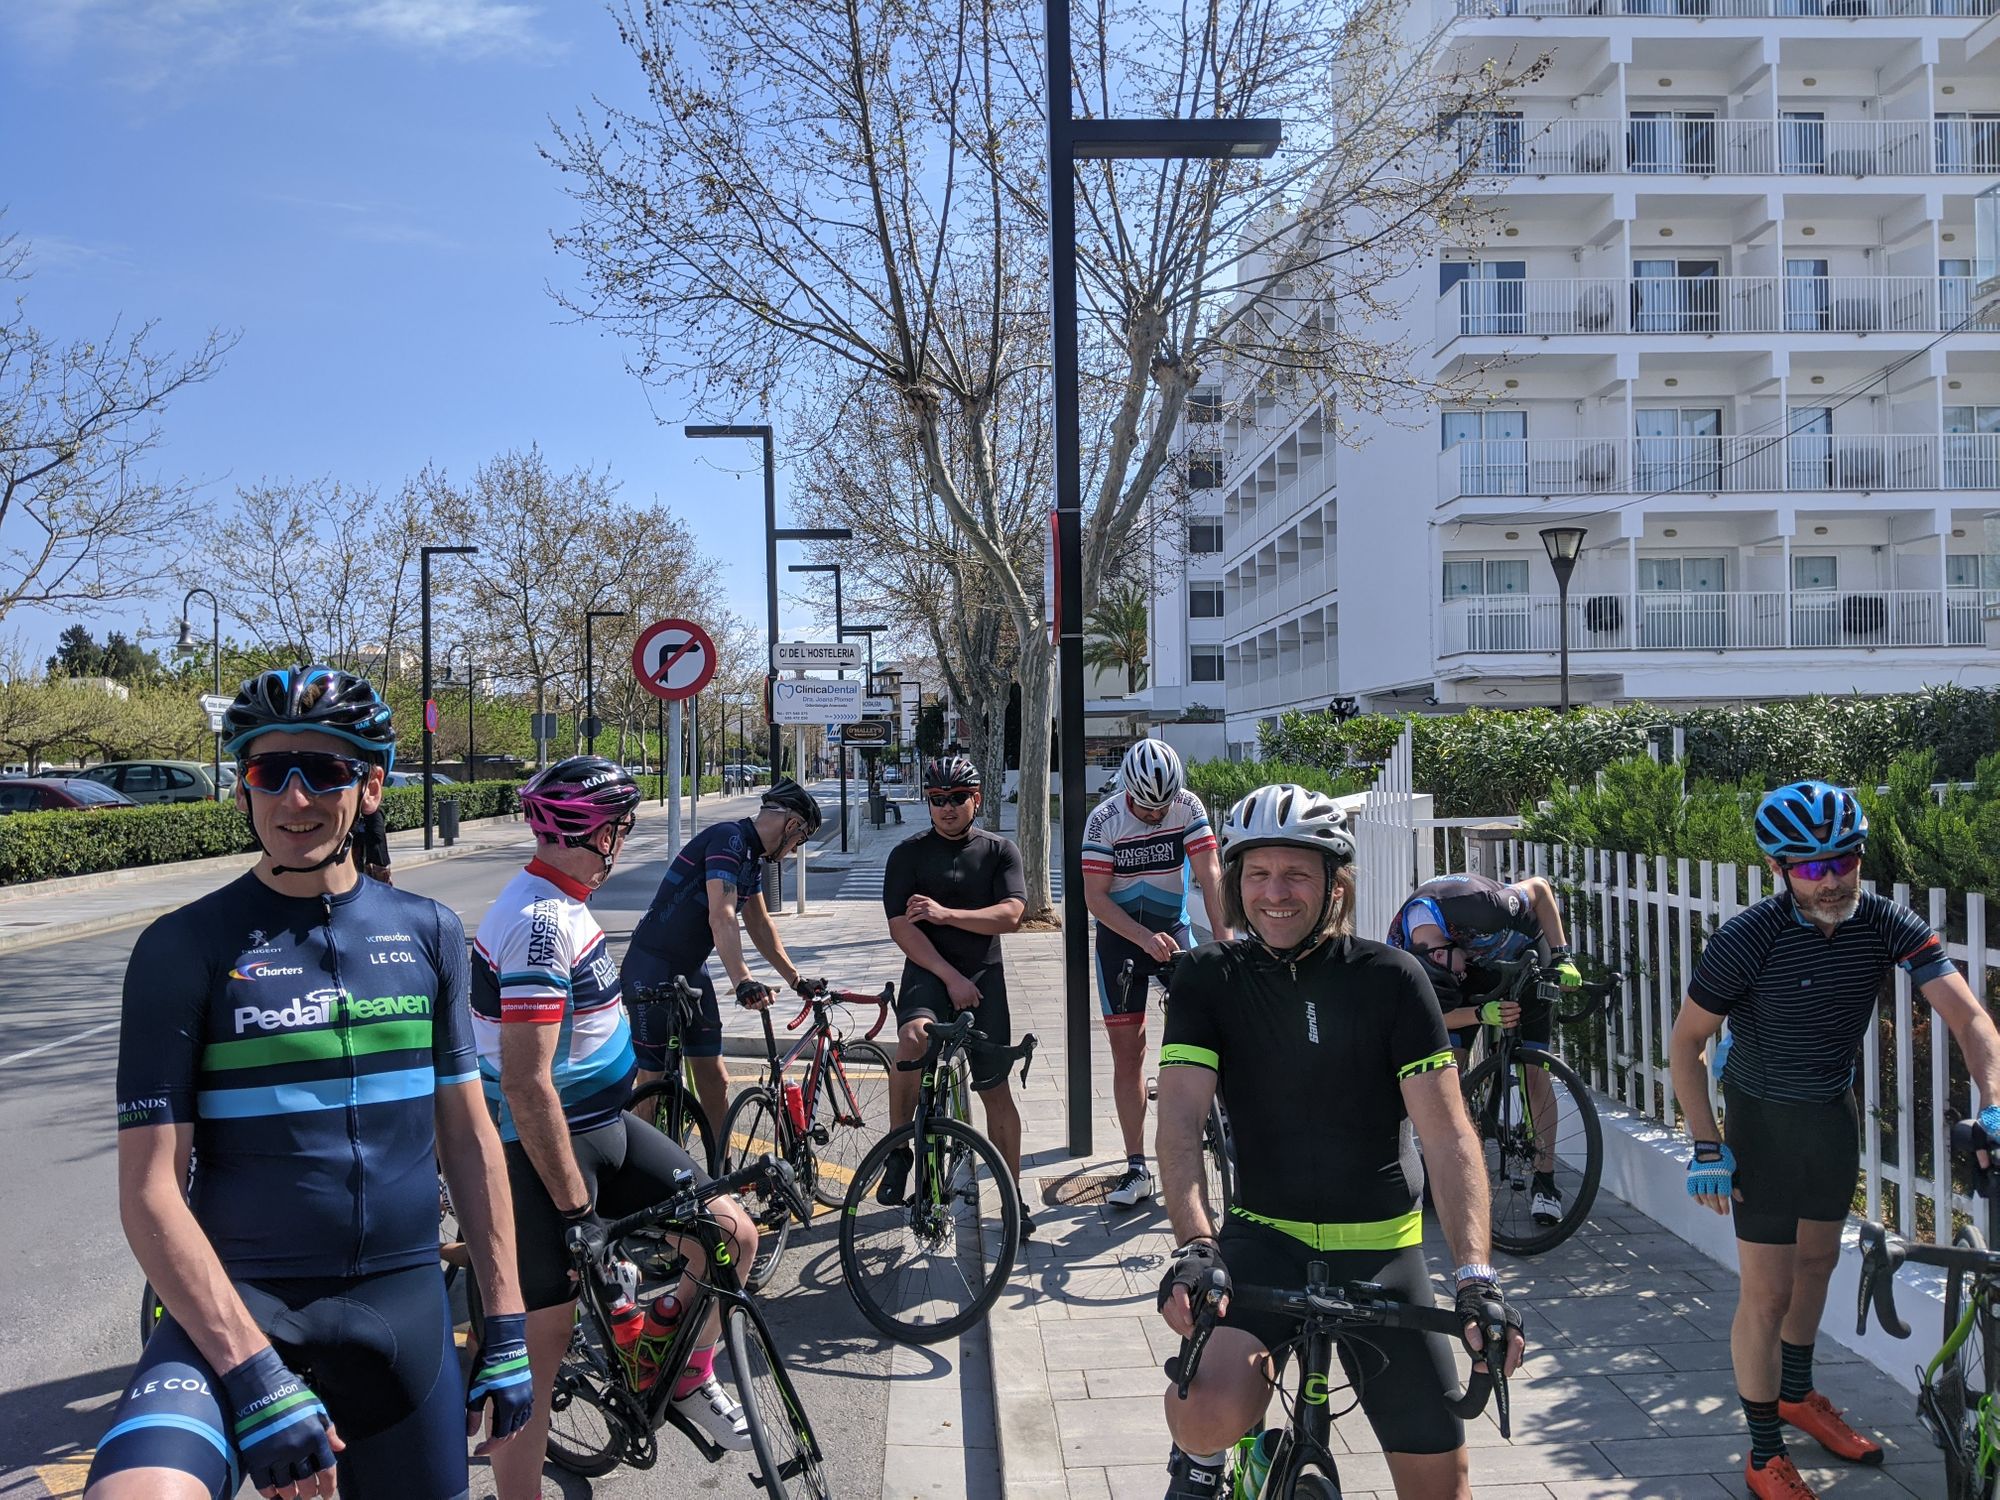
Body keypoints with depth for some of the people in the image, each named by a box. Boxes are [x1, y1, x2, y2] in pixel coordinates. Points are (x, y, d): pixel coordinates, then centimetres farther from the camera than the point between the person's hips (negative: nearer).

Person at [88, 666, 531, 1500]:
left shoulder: (428, 933, 5)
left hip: (405, 1312, 4)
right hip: (238, 1307, -4)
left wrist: (506, 1328, 7)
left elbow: (468, 1135, 8)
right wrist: (254, 1374, -18)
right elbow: (150, 1191, -9)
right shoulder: (184, 949, -6)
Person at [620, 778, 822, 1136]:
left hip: (691, 970, 9)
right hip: (652, 969, -9)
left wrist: (795, 977, 17)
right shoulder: (729, 839, -20)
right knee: (654, 1083, -3)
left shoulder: (753, 856, 10)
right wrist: (744, 982, -39)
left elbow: (759, 923, 18)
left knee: (715, 1080, 8)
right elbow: (722, 918, -31)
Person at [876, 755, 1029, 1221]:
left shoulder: (1000, 851, 6)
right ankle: (898, 1151, -13)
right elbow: (901, 927, -7)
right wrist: (950, 977, -16)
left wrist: (947, 913, -20)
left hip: (984, 976, 2)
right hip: (928, 972, -2)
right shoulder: (908, 854, 0)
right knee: (913, 1036, -32)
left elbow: (1011, 915, -7)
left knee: (995, 1088, 3)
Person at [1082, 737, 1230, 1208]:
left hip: (1172, 927, 1)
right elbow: (1095, 897, -18)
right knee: (1127, 1050, 0)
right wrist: (1145, 938, -29)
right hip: (1120, 935, -1)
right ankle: (1137, 1168, 5)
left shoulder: (1189, 807, -13)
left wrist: (1226, 939, -30)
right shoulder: (1104, 820, -16)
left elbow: (1210, 875, -19)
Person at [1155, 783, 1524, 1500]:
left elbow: (1446, 1132, -13)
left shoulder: (1389, 978, -7)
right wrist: (1194, 1245, -31)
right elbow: (1181, 1119, -15)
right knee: (1208, 1413, -26)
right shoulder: (1208, 977, -5)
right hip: (1262, 1236, -1)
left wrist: (1478, 1276, -26)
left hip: (1381, 1249, 1)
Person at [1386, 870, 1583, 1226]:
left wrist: (1561, 957, -23)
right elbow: (1441, 1017, -19)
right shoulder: (1402, 947, -29)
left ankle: (1544, 1183, 2)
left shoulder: (1478, 906, -42)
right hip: (1476, 967, 3)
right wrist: (1483, 1014, -39)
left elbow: (1540, 887, -21)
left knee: (1534, 1072, -7)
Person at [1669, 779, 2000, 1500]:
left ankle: (1797, 1395, 46)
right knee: (1768, 1292, -1)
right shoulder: (1744, 940, -26)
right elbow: (1685, 1042, -16)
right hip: (1763, 1120, -5)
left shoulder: (1885, 923, -16)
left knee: (1817, 1261, 22)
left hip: (1834, 1112, 5)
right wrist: (1707, 1148, -18)